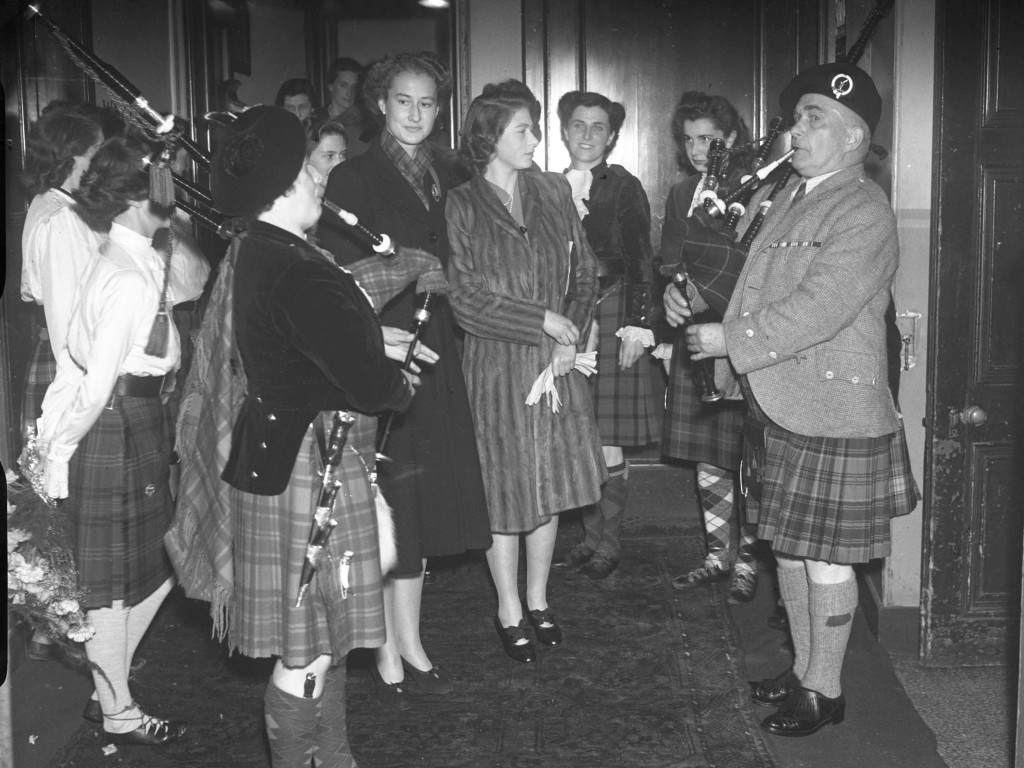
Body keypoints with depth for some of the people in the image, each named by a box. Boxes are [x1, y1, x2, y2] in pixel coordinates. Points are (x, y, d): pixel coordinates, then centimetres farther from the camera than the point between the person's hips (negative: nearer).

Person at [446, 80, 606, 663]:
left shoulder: (554, 192, 7)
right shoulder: (462, 205, -6)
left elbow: (585, 274, 9)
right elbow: (465, 296, -12)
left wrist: (573, 336, -7)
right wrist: (543, 321, -14)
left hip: (557, 362, 4)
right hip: (496, 368, -4)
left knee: (550, 486, 11)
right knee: (504, 488, 4)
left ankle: (538, 598, 28)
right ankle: (509, 610, 20)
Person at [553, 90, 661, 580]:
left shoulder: (624, 187, -1)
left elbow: (640, 259, -4)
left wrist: (637, 323, -11)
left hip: (610, 314, -4)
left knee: (606, 439, -2)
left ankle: (608, 544, 9)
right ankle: (591, 535, 18)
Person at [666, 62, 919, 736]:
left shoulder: (864, 214, -15)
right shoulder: (790, 195, 12)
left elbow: (817, 309, -24)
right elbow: (755, 279, 20)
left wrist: (730, 339, -19)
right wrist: (686, 294, 5)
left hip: (834, 414, -9)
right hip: (782, 406, 9)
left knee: (824, 556, 2)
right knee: (789, 545, 17)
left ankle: (826, 690, 18)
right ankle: (804, 669, 33)